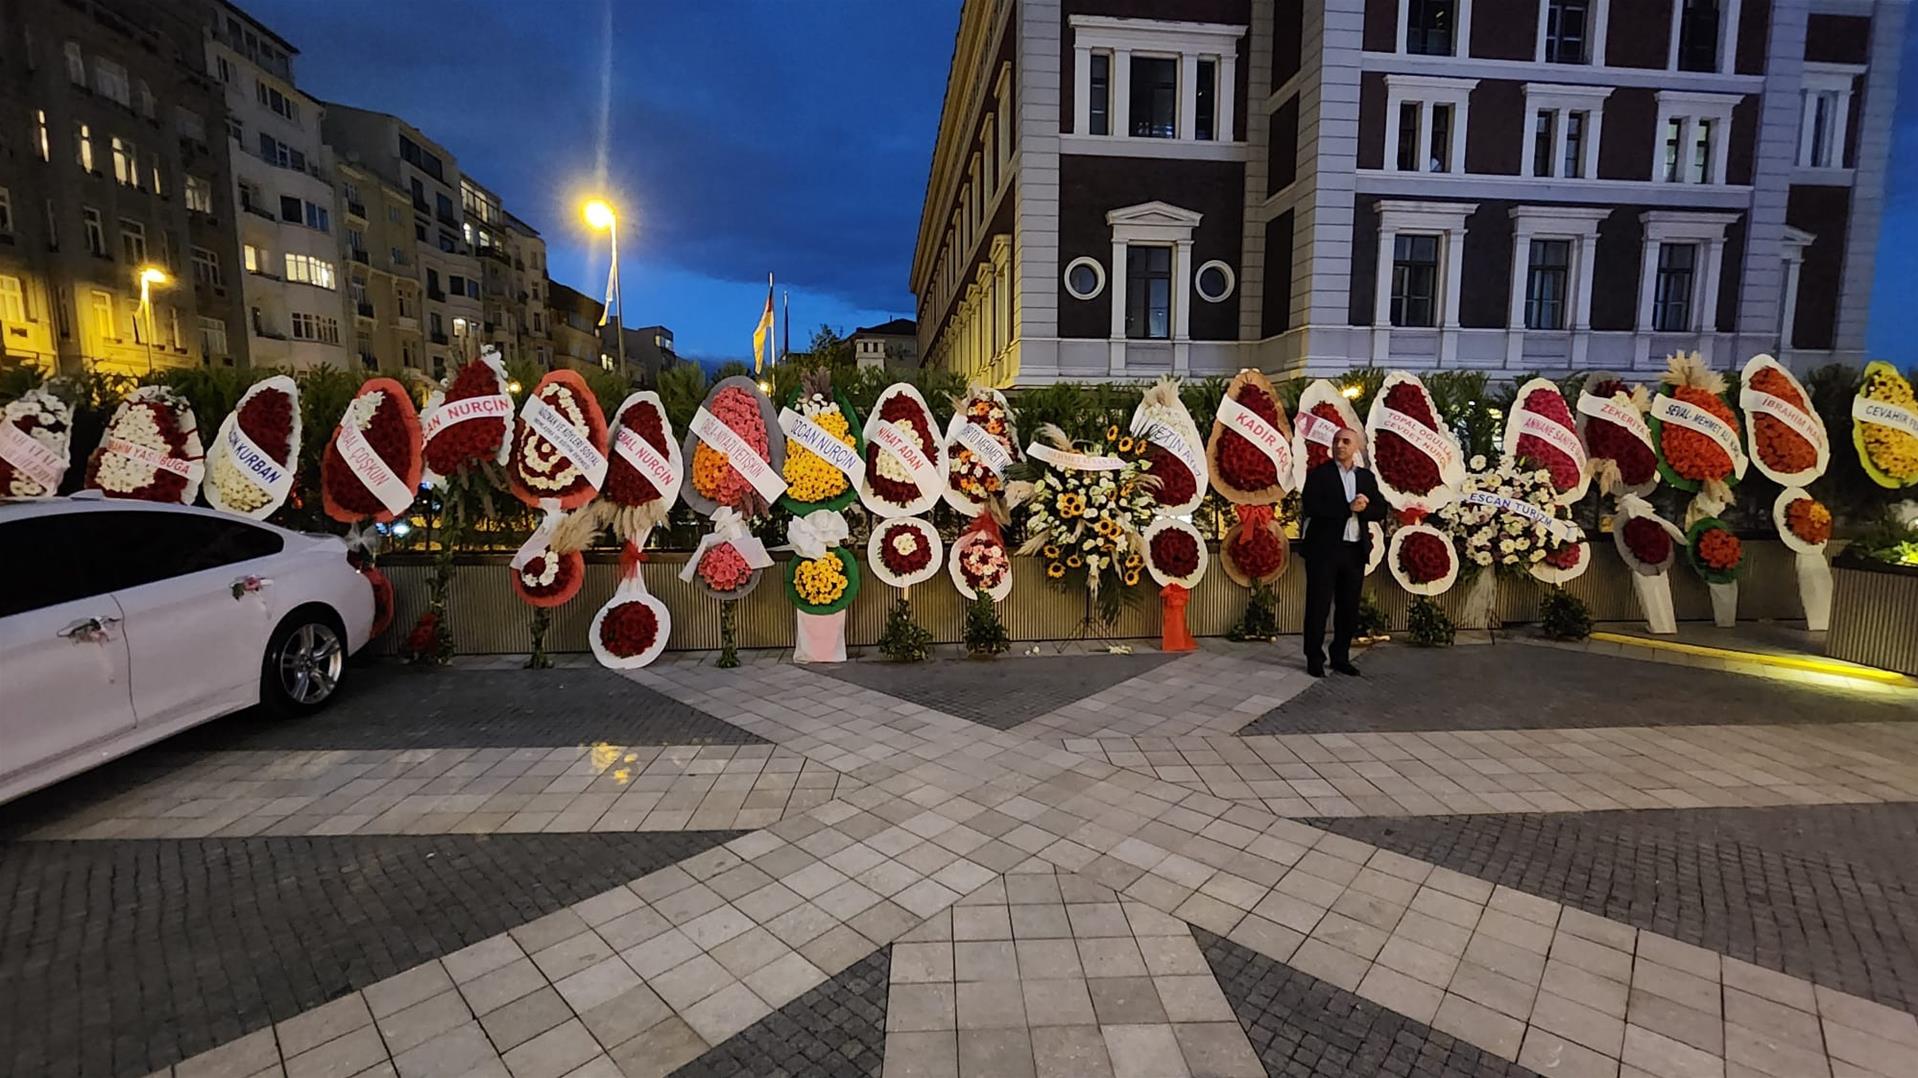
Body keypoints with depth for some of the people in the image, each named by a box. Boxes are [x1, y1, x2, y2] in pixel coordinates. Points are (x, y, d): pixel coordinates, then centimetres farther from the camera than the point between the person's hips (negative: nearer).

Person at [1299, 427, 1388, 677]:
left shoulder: (1367, 476, 12)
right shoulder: (1318, 473, -2)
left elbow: (1380, 511, 6)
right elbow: (1312, 507, -16)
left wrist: (1362, 509, -14)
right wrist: (1349, 508, -18)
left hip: (1355, 550, 5)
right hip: (1324, 548, -5)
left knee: (1349, 607, 10)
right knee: (1319, 605, 0)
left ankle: (1341, 657, 22)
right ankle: (1314, 658, 9)